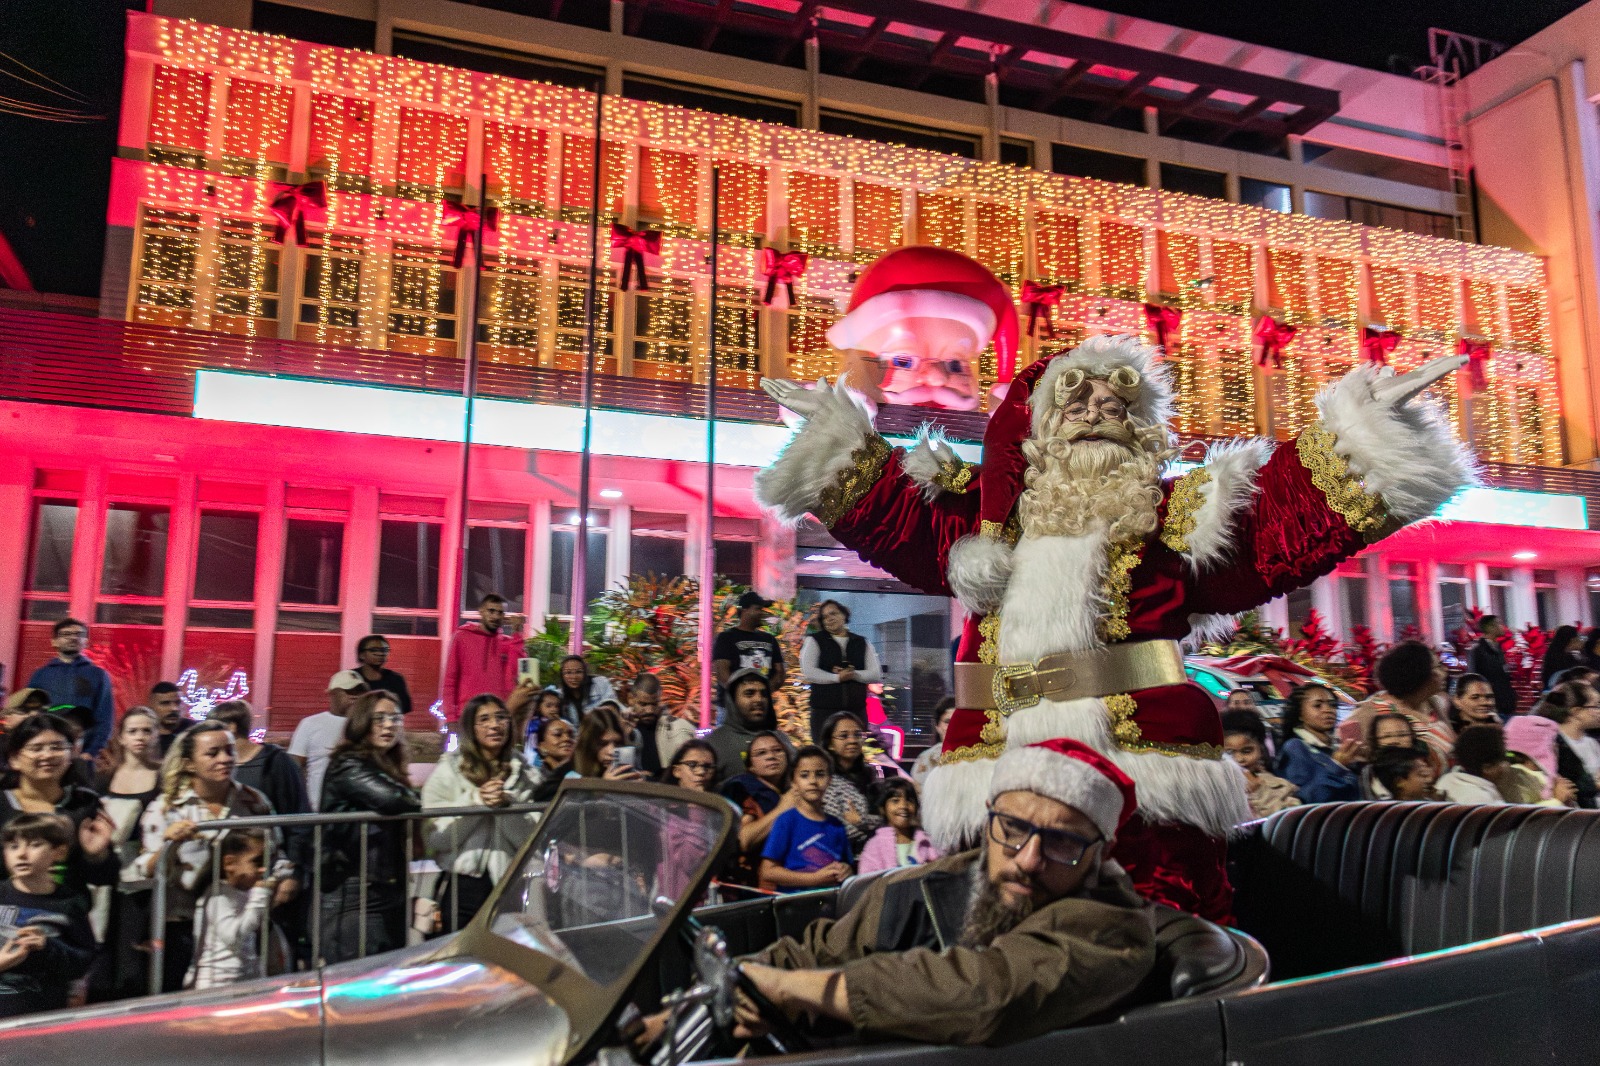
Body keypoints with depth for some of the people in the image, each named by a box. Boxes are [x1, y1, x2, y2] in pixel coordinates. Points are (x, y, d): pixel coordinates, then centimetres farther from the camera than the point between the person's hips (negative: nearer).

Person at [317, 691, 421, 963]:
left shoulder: (388, 768, 15)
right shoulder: (348, 767, -10)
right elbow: (389, 798, -27)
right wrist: (417, 800, -8)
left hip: (391, 893, 8)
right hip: (353, 897, -8)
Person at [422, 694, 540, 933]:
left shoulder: (523, 772, 8)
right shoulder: (448, 769, 2)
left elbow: (532, 837, 0)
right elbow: (436, 837, -7)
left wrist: (508, 805, -15)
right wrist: (476, 802, -16)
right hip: (462, 885, -2)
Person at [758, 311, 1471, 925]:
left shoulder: (1180, 517, 10)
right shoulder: (990, 519, 17)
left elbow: (1300, 509, 2)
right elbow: (886, 508, 23)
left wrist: (1365, 420, -5)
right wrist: (834, 429, 21)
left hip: (1142, 760, -2)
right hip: (1004, 770, 3)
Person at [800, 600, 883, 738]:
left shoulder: (862, 643, 14)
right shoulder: (814, 640, 5)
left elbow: (876, 674, 7)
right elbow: (808, 672, -7)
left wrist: (854, 674, -9)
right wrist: (837, 678, -11)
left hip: (856, 710, 3)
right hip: (824, 711, -3)